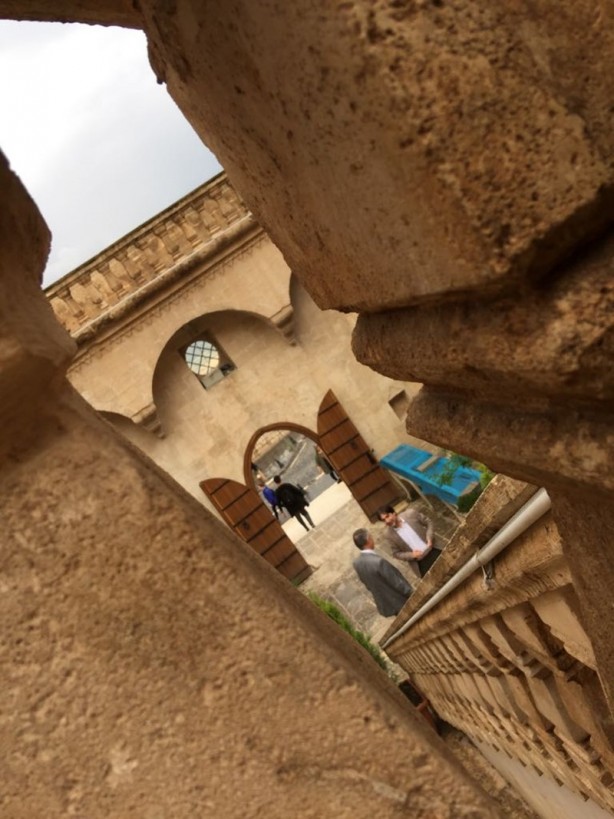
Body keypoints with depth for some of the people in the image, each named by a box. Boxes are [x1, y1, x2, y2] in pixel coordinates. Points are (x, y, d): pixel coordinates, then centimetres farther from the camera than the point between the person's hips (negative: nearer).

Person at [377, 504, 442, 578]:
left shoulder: (411, 514, -10)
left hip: (433, 550, 1)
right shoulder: (389, 535, -9)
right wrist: (412, 555, -15)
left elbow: (429, 523, 3)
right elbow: (396, 553, 1)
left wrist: (430, 538, -12)